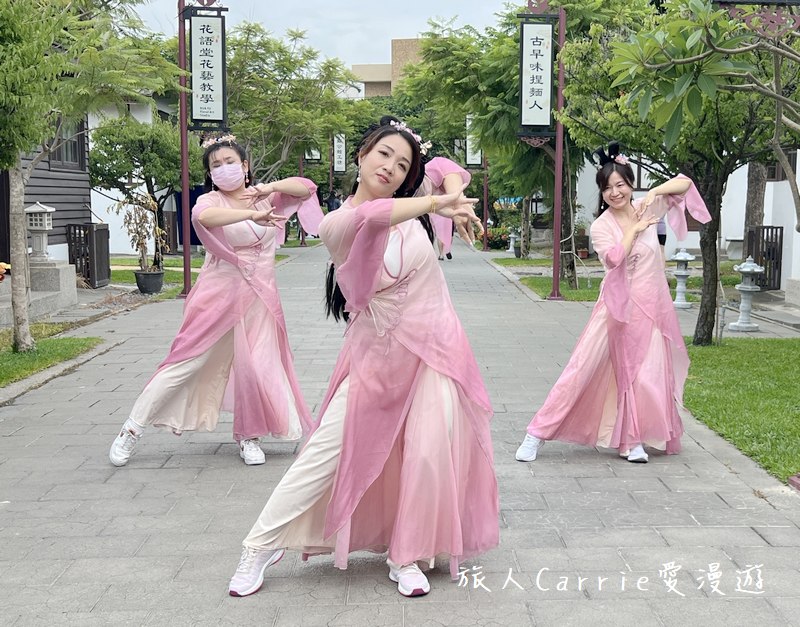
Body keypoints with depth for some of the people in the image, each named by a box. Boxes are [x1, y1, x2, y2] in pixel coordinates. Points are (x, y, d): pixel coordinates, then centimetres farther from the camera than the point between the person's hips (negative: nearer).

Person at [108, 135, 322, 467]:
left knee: (258, 365, 3)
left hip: (260, 297, 4)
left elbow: (307, 188, -1)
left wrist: (270, 187, -17)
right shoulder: (211, 201, -7)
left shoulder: (266, 198, 7)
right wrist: (253, 215, -44)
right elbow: (204, 216, -31)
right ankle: (132, 429, 6)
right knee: (187, 361, -3)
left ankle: (248, 436, 22)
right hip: (219, 294, -4)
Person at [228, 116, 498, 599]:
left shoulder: (411, 203, 0)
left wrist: (453, 196, -8)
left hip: (434, 346, 3)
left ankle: (408, 557, 15)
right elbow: (371, 218, -35)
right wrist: (438, 205, -38)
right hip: (377, 353, -3)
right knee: (328, 451, -1)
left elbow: (447, 169, 14)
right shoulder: (336, 224, -13)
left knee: (429, 456, -4)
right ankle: (263, 546, 13)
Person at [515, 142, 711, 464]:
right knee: (583, 368, -5)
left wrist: (654, 192, -13)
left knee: (645, 375, 4)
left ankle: (633, 440, 19)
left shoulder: (647, 208, 2)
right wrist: (635, 229, -14)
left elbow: (685, 183, 2)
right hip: (618, 305, -3)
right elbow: (614, 258, -22)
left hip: (652, 305, 3)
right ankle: (538, 433, -1)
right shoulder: (601, 226, -5)